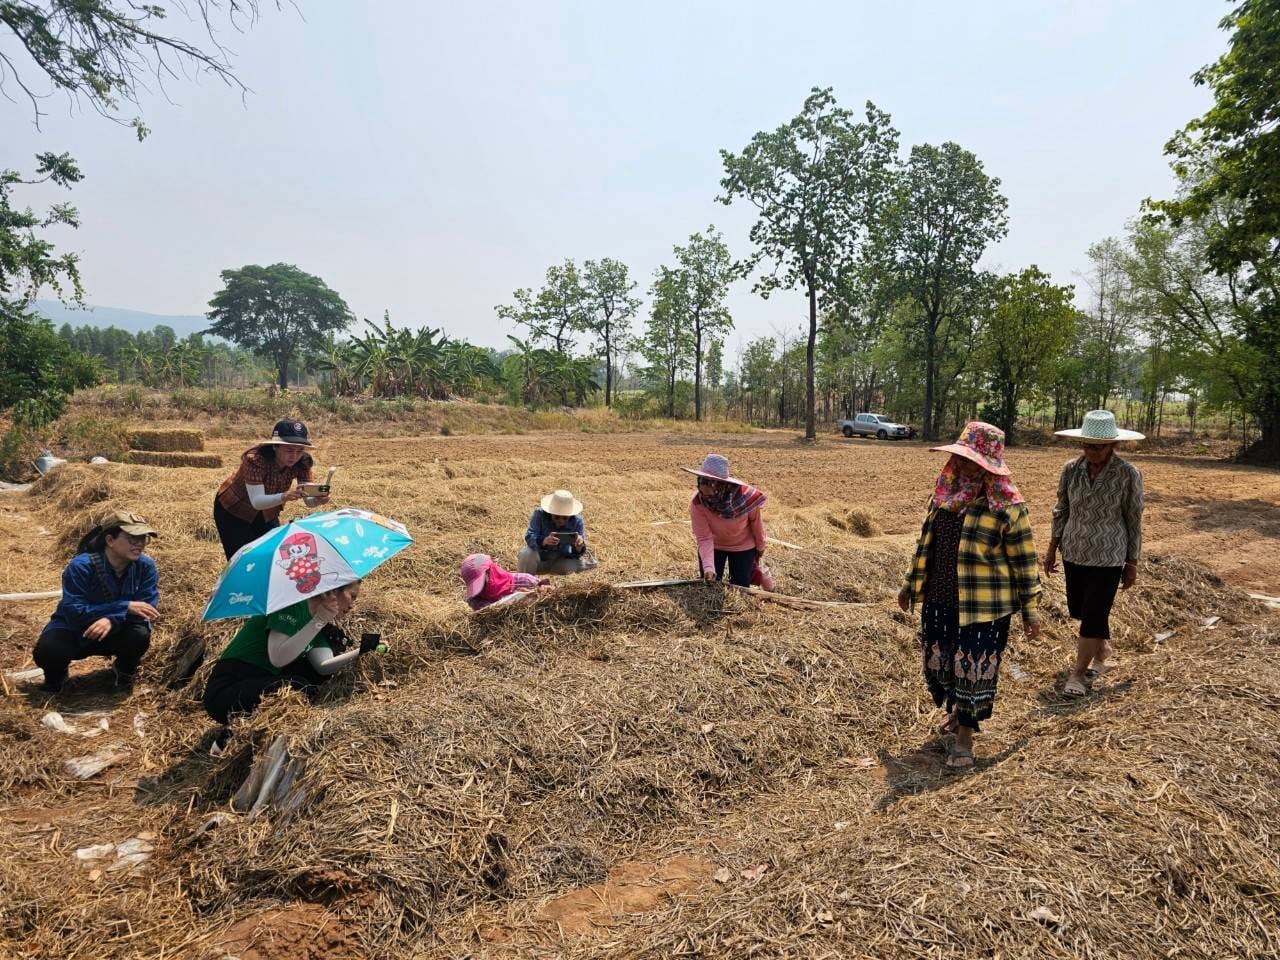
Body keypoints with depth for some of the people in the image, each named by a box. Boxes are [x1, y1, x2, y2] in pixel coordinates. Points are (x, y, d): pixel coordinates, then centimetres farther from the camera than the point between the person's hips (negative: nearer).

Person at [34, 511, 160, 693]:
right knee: (47, 651, -33)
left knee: (140, 635, -32)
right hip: (73, 630, -2)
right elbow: (74, 611, -30)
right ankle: (56, 674, 8)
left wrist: (112, 620, -40)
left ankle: (125, 669, 5)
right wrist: (124, 607, -37)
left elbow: (147, 608, -21)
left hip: (117, 631, 2)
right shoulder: (81, 566, -25)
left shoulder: (146, 566, -17)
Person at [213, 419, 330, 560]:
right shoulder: (255, 459, -34)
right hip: (233, 511, -5)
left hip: (266, 513, 5)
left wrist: (317, 500, -48)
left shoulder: (302, 463, -21)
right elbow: (256, 502, -39)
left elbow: (308, 499, -24)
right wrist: (283, 497, -58)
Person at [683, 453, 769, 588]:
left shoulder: (744, 494, -33)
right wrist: (708, 567, -42)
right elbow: (704, 539, -29)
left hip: (742, 546, -1)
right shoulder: (697, 504, -31)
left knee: (740, 587, 4)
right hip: (713, 546, 1)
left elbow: (755, 520, -14)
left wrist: (760, 546, 1)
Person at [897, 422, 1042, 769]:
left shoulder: (1007, 506, -14)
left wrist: (1030, 608, -6)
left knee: (973, 668, 3)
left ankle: (965, 735, 22)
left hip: (984, 607, -6)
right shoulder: (944, 493, 4)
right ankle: (957, 711, 44)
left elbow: (1024, 562, -8)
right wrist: (911, 583, 19)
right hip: (938, 600, 6)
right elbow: (926, 543, 15)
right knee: (937, 661, 17)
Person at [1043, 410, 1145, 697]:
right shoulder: (1071, 469, -4)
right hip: (1074, 553, 4)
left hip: (1108, 557, -4)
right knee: (1078, 609, 16)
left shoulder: (1128, 475, -12)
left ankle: (1078, 673, 15)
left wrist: (1132, 563, -2)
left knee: (1093, 617, -1)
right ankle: (1102, 648, 44)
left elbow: (1133, 521, -5)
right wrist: (1052, 548, 9)